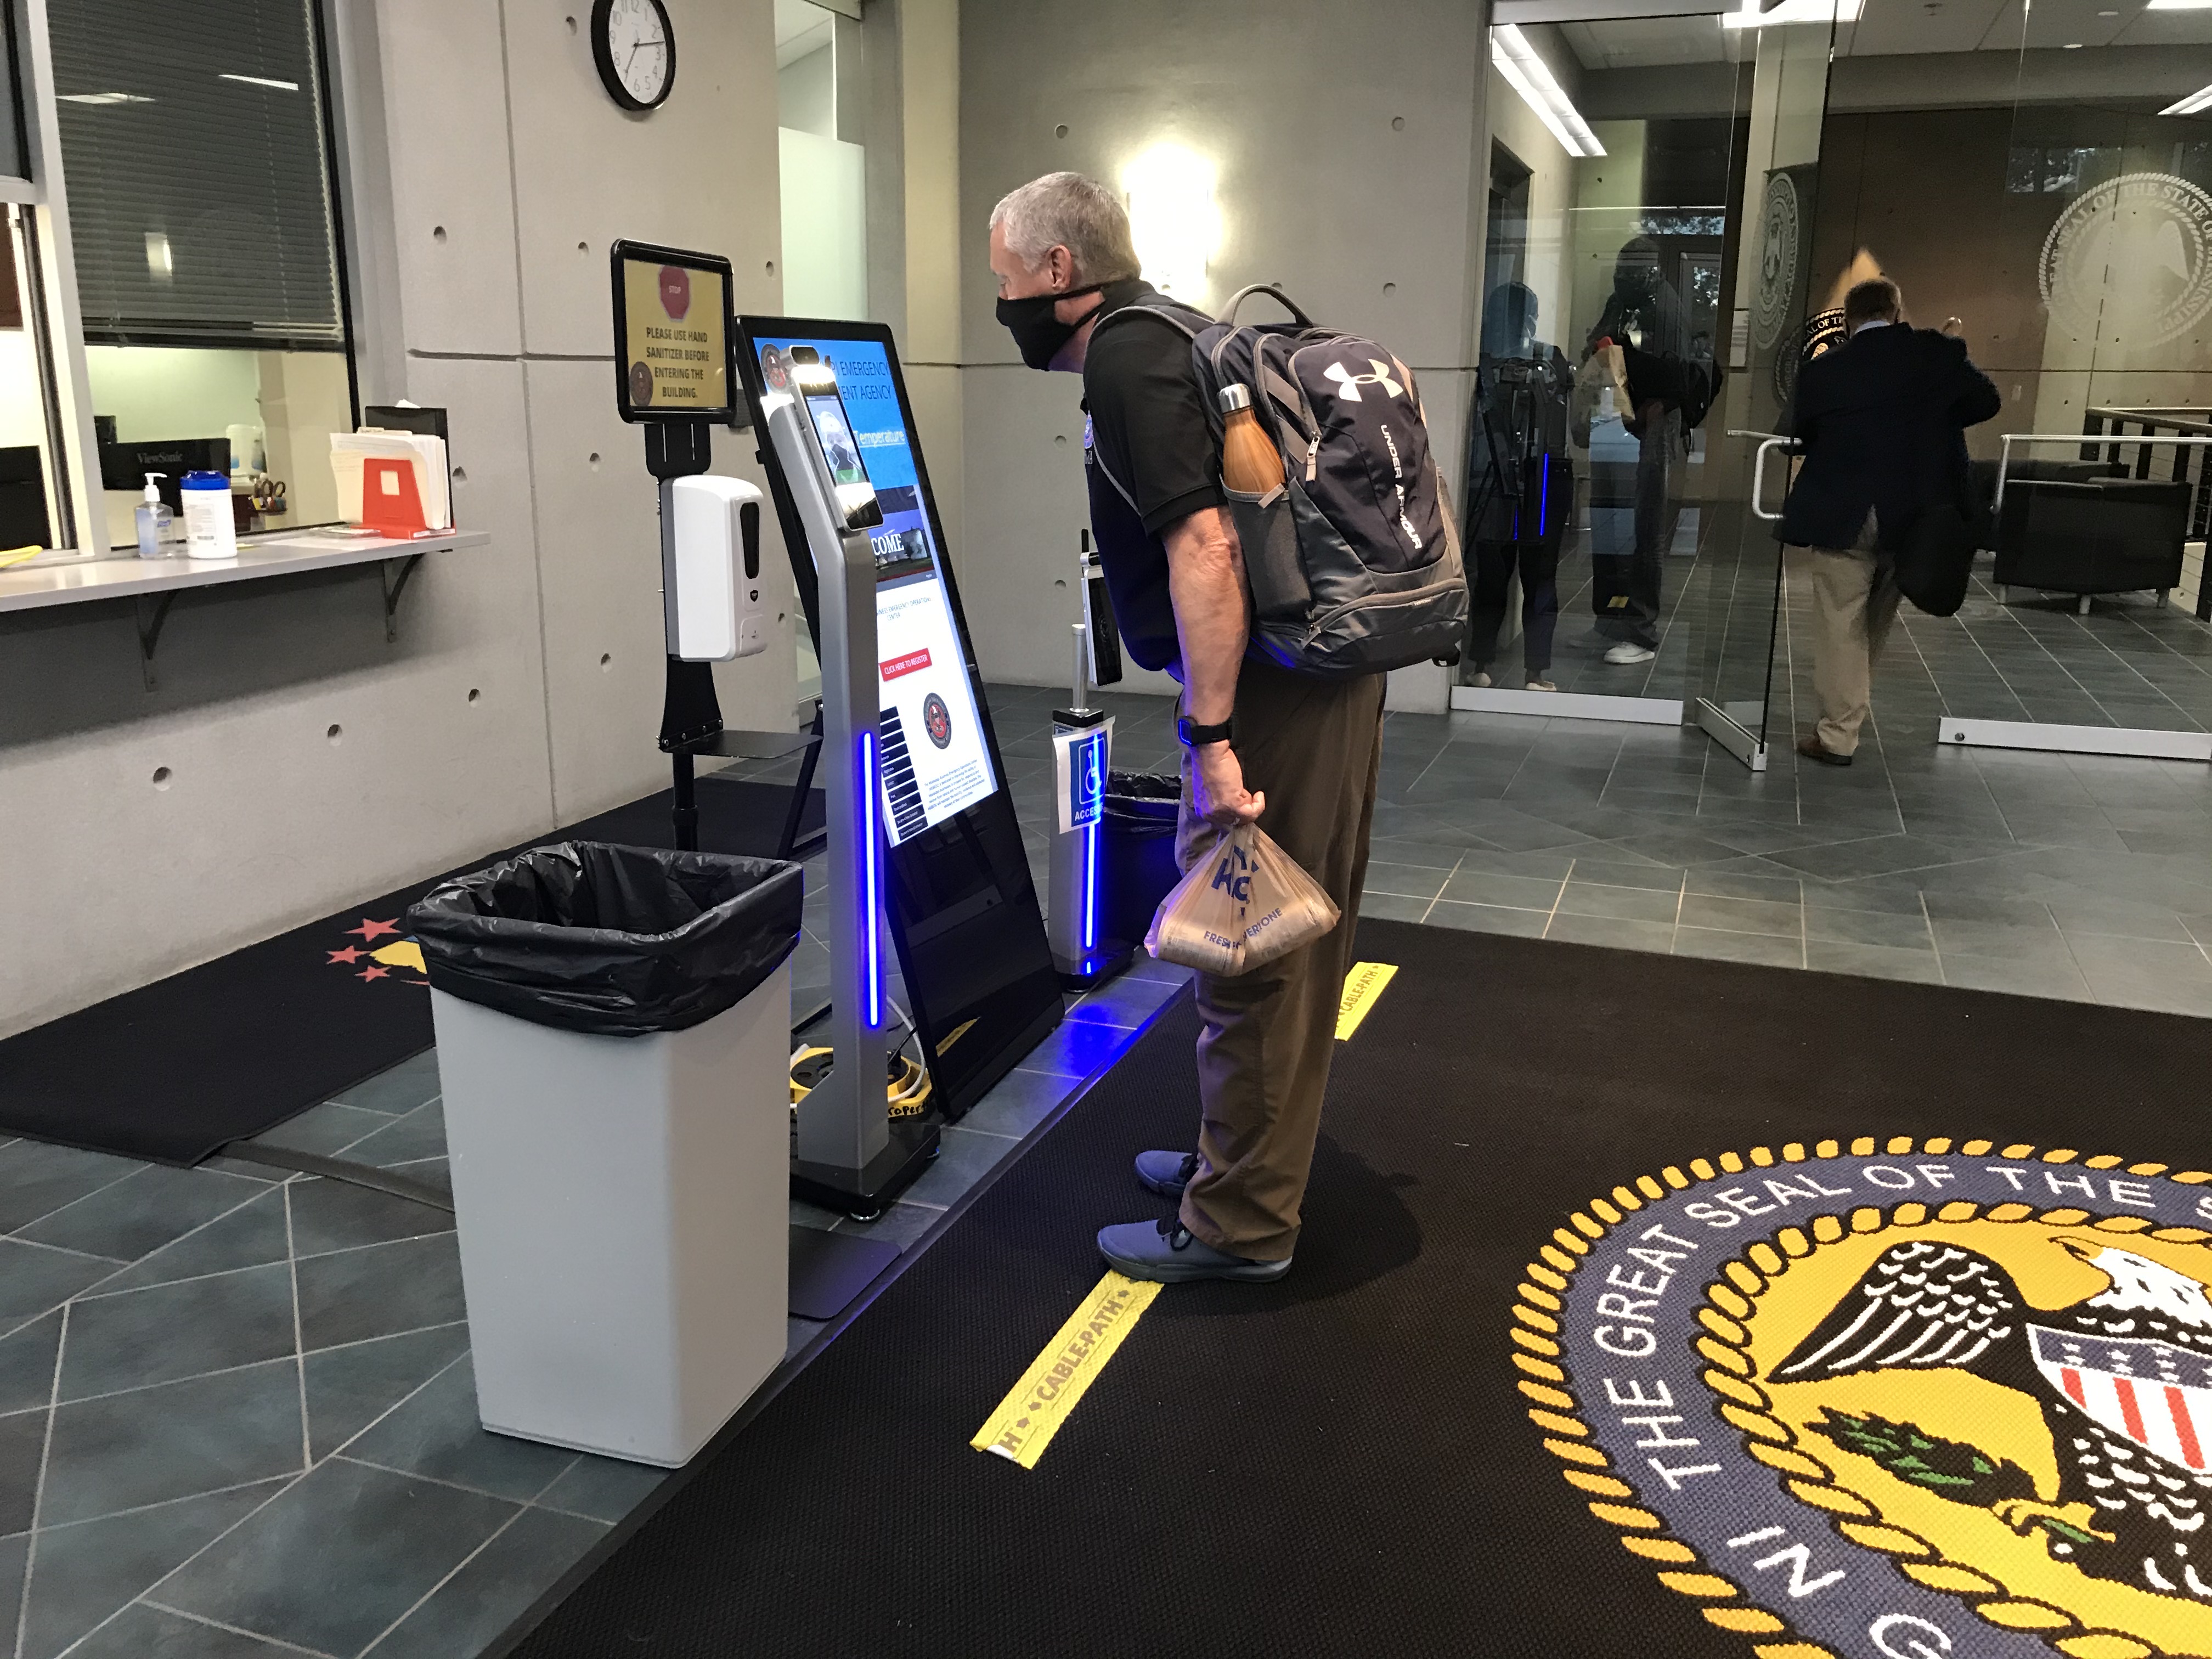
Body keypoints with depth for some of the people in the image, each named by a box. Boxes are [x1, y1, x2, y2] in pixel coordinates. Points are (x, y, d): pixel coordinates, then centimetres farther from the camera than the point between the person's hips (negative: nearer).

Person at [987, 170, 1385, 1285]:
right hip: (1330, 668, 10)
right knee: (1293, 940, 19)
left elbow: (1204, 546, -25)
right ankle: (1244, 1160, 35)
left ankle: (1239, 1225, 12)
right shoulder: (1168, 335, 18)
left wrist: (1210, 734, -25)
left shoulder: (1126, 364, -14)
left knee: (1245, 956, -1)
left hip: (1271, 689, -10)